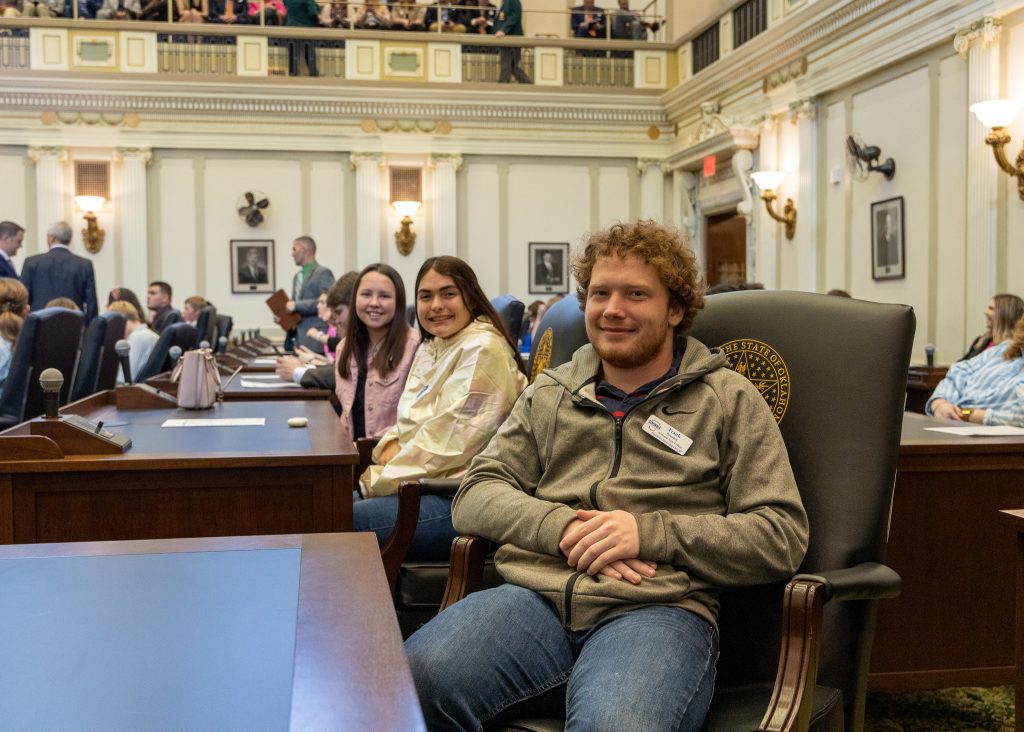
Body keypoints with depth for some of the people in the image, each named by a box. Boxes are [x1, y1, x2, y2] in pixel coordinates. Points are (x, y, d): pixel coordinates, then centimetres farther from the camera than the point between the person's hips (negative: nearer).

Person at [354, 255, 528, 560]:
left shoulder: (483, 349, -12)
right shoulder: (429, 349, 18)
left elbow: (448, 445, -17)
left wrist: (379, 479, -12)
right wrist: (391, 447, -3)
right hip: (425, 485, 9)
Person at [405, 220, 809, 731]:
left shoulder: (729, 399, 12)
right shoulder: (548, 393, 21)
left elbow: (782, 535, 4)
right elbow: (475, 496, 14)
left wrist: (650, 532, -9)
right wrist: (561, 526, -7)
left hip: (659, 606, -2)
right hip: (535, 594, 3)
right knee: (407, 683, -28)